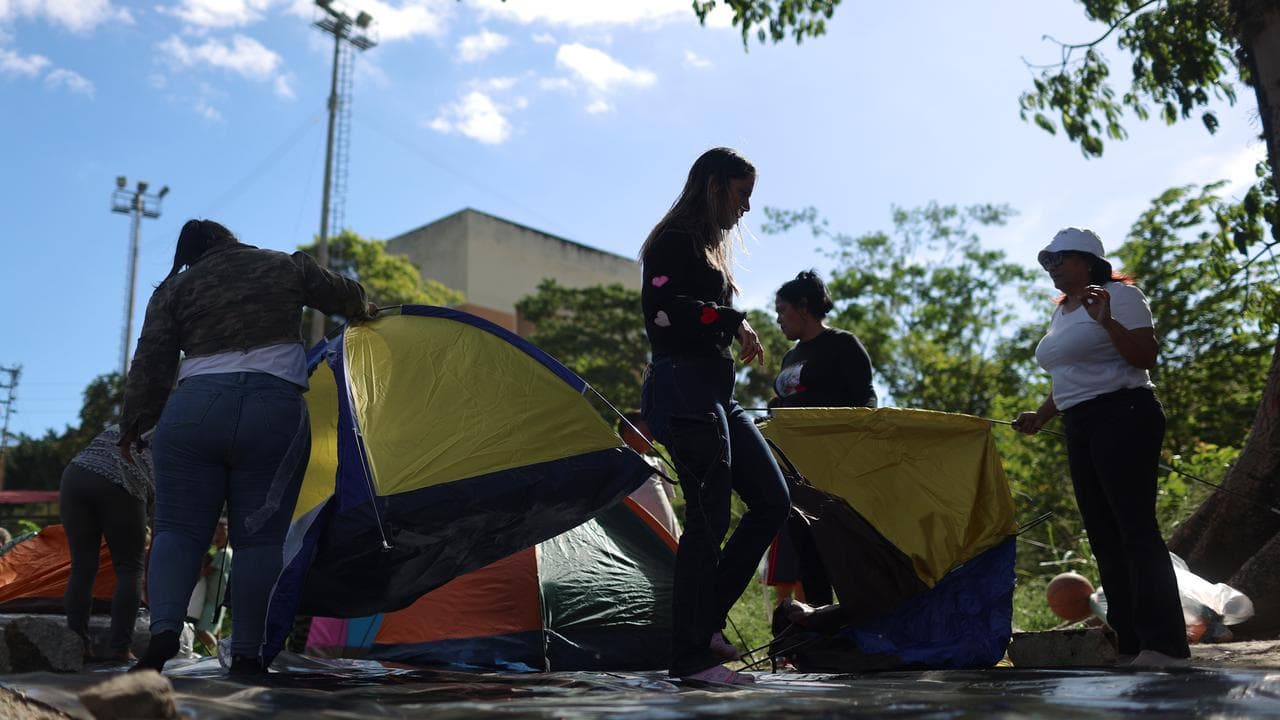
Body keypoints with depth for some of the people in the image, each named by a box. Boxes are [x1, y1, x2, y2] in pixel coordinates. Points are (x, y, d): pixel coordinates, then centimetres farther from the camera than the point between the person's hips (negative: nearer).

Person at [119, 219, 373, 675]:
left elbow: (150, 364, 10)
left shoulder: (175, 288, 15)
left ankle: (163, 627, -12)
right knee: (259, 538, 4)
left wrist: (133, 427, 18)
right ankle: (246, 654, 4)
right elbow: (341, 296, 29)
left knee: (178, 527, 8)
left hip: (193, 411, 1)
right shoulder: (286, 266, 16)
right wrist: (363, 309, 50)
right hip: (275, 413, 0)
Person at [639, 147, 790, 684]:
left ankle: (705, 620, 13)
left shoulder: (710, 247, 23)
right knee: (708, 519, -9)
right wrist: (731, 321, -15)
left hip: (716, 393, 10)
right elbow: (661, 308, -20)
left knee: (772, 502, 7)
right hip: (683, 390, -10)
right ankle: (691, 657, 1)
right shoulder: (673, 240, -5)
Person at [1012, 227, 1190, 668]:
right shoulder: (1062, 312, 20)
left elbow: (1147, 357, -13)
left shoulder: (1118, 295, -4)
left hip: (1123, 416, -9)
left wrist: (1106, 321, -24)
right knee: (1104, 535, 7)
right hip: (1079, 427, 9)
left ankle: (1165, 644, -13)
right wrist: (1040, 417, 14)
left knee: (1135, 528, -14)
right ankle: (1128, 641, 11)